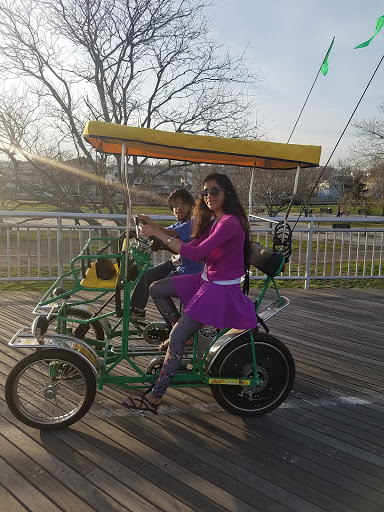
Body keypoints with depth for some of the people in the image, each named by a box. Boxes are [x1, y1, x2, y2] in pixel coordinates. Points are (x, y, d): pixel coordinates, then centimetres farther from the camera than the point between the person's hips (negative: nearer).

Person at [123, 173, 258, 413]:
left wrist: (162, 236, -20)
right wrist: (158, 231, 2)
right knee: (157, 289, 9)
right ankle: (185, 333, 16)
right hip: (207, 279, 10)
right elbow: (193, 247, 8)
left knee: (176, 339, -11)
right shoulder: (214, 221, 11)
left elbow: (195, 253, -28)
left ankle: (154, 398, 1)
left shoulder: (230, 222, -21)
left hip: (221, 289, -10)